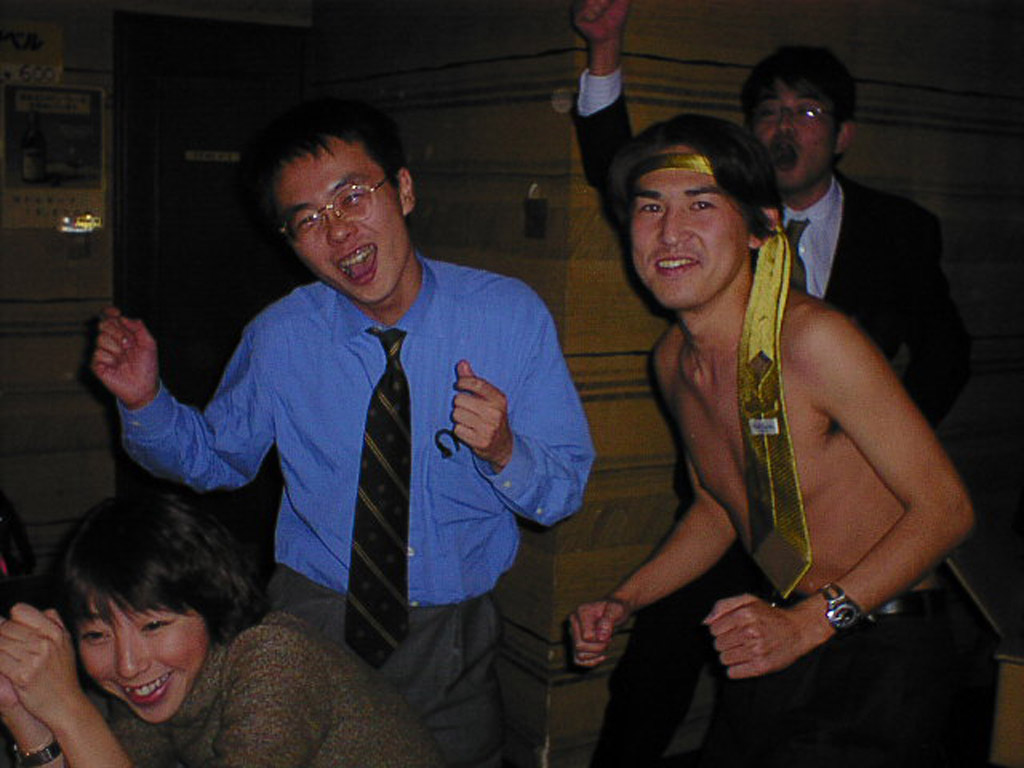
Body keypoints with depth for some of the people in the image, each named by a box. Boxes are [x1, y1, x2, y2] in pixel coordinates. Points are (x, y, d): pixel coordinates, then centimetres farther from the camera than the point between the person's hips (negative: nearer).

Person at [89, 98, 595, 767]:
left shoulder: (512, 316, -14)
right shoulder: (281, 337, -10)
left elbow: (565, 493, -10)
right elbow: (217, 458, 5)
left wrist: (503, 452, -31)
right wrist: (147, 401, -13)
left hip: (454, 643, 0)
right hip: (314, 629, 1)